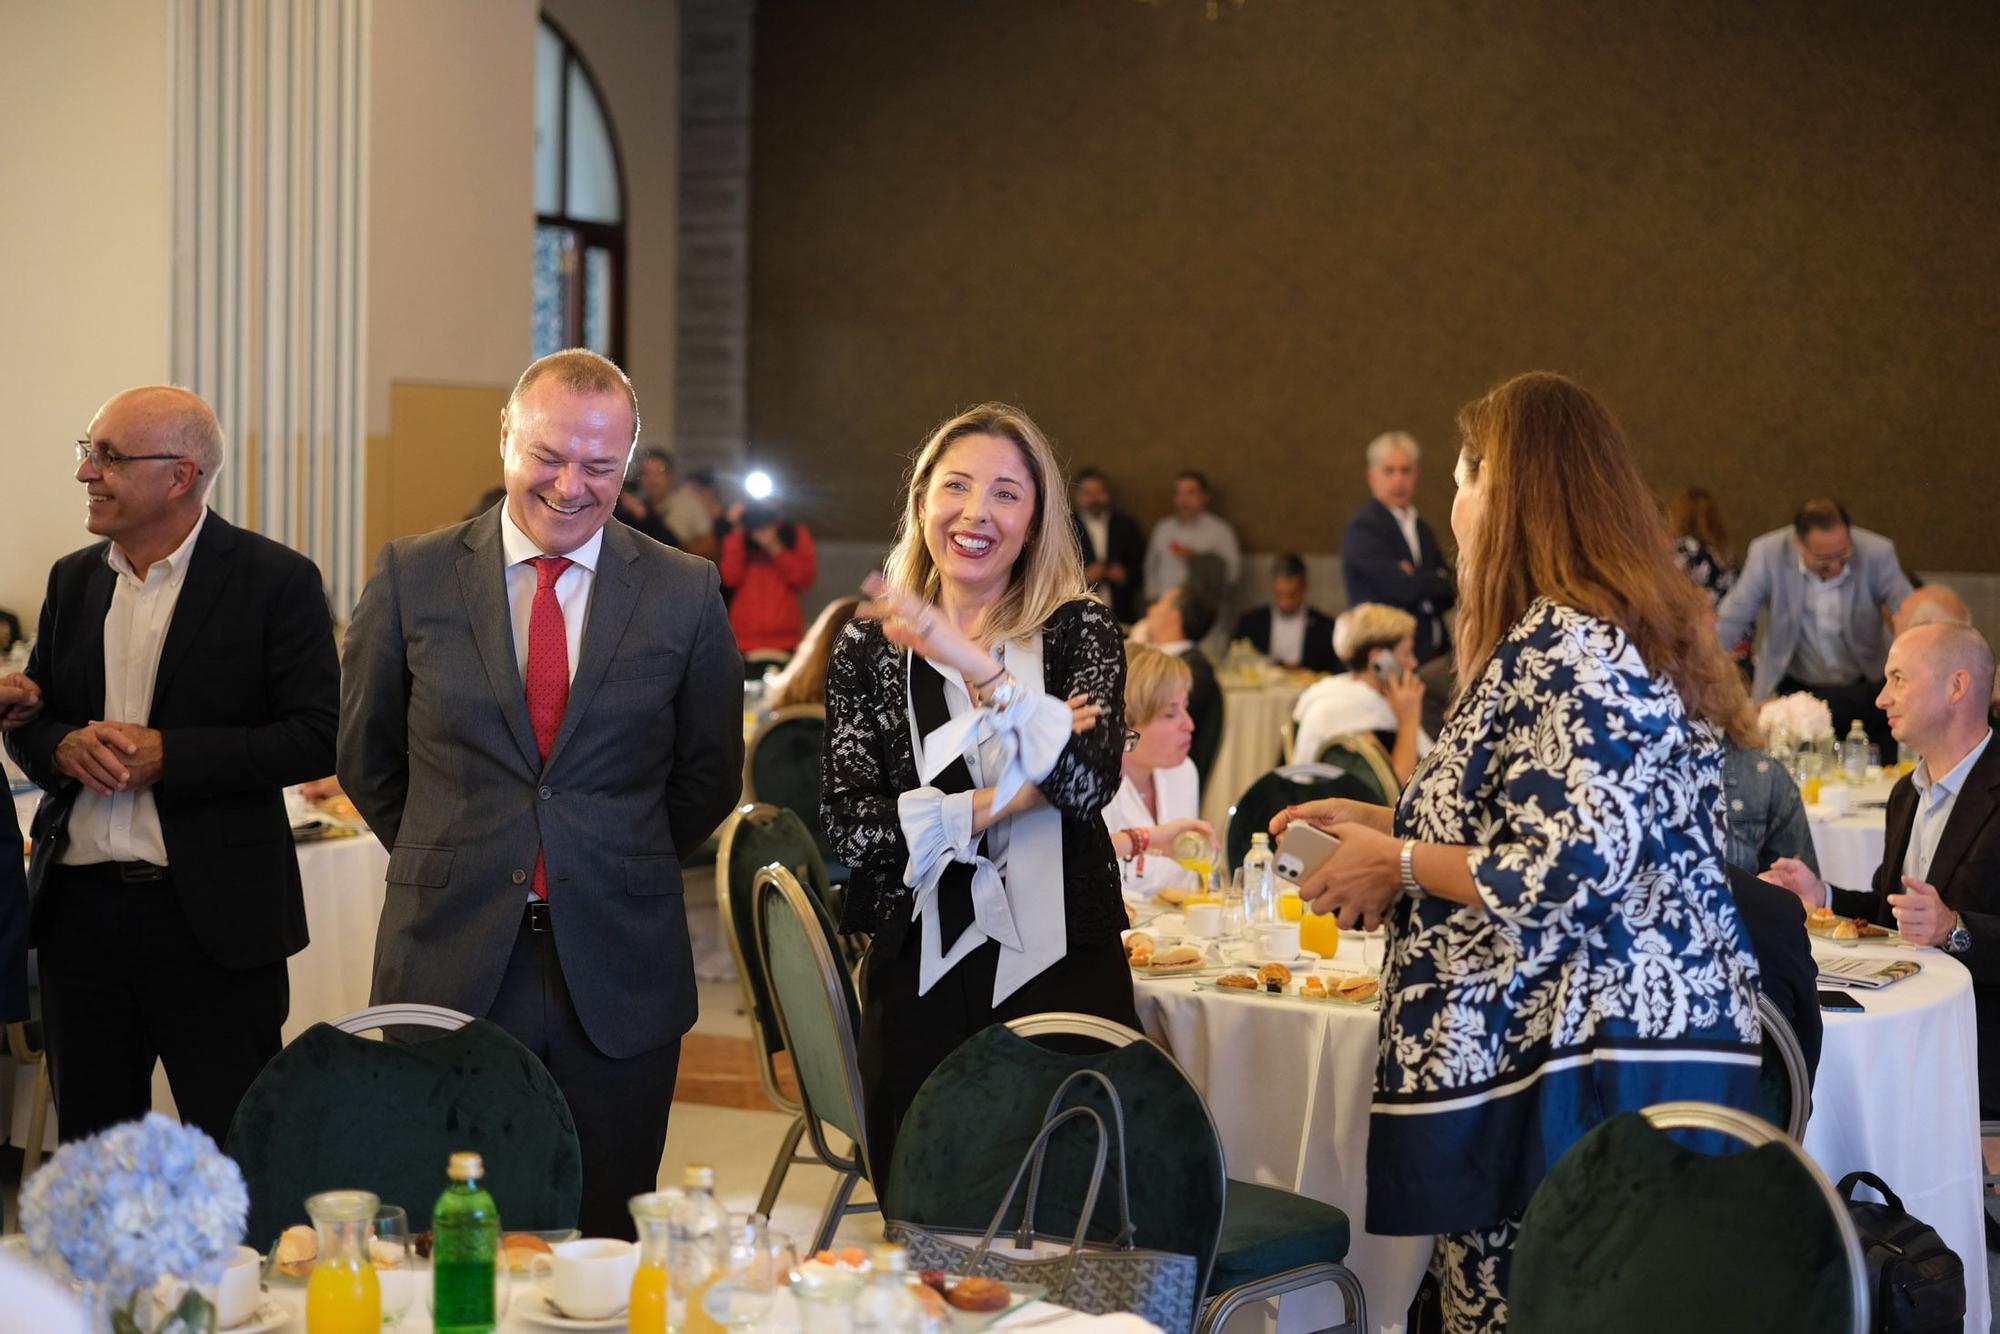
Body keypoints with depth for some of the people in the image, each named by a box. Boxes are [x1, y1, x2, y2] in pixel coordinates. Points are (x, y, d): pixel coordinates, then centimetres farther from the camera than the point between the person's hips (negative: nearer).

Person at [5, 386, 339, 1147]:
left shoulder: (275, 580, -6)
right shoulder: (74, 579, 11)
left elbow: (316, 736, -11)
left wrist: (168, 755, -18)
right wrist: (64, 747, -8)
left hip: (211, 913, -5)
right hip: (80, 907, 5)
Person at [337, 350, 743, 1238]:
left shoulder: (684, 594, 1)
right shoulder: (411, 579, 2)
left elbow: (709, 776, 12)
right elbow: (366, 760, 12)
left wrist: (621, 872, 11)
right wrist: (449, 865, 11)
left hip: (618, 974, 0)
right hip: (449, 964, 0)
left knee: (605, 1252, 7)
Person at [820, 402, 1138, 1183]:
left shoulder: (1079, 631, 1)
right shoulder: (869, 647, 4)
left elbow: (1090, 784, -16)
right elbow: (847, 824, -5)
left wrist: (977, 666, -24)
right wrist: (996, 804, -13)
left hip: (1060, 967, -1)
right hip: (919, 978, 1)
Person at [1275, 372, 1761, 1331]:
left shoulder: (1567, 644, -14)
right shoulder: (1612, 632, 17)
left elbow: (1571, 867, -21)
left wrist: (1396, 863, -8)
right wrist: (1391, 826, 20)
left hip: (1585, 1068, -10)